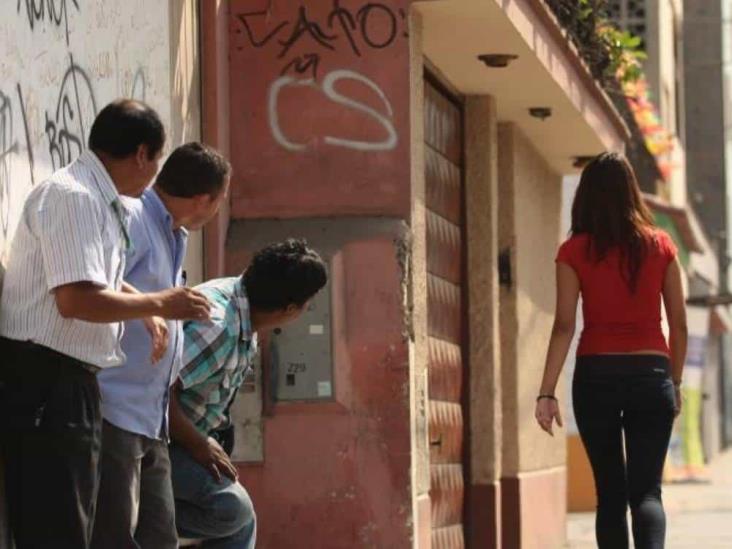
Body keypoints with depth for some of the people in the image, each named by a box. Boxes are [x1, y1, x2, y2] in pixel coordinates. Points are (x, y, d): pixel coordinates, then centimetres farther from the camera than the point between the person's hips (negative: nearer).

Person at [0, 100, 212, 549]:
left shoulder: (100, 201, 15)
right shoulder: (74, 198, -17)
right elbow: (76, 298, -27)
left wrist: (146, 309, 20)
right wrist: (157, 304, -14)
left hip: (70, 381, 11)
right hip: (44, 381, -11)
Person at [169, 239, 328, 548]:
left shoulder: (247, 324, 2)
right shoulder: (216, 325, -29)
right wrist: (200, 447, -20)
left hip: (185, 436, 10)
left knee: (241, 523, 9)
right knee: (230, 507, -25)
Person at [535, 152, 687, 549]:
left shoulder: (575, 252, -1)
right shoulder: (660, 245, 3)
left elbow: (564, 326, -8)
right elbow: (679, 324, 5)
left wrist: (546, 392, -7)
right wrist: (675, 383, 17)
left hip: (596, 375, 0)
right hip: (651, 372, 0)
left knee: (610, 491, 12)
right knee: (646, 490, -1)